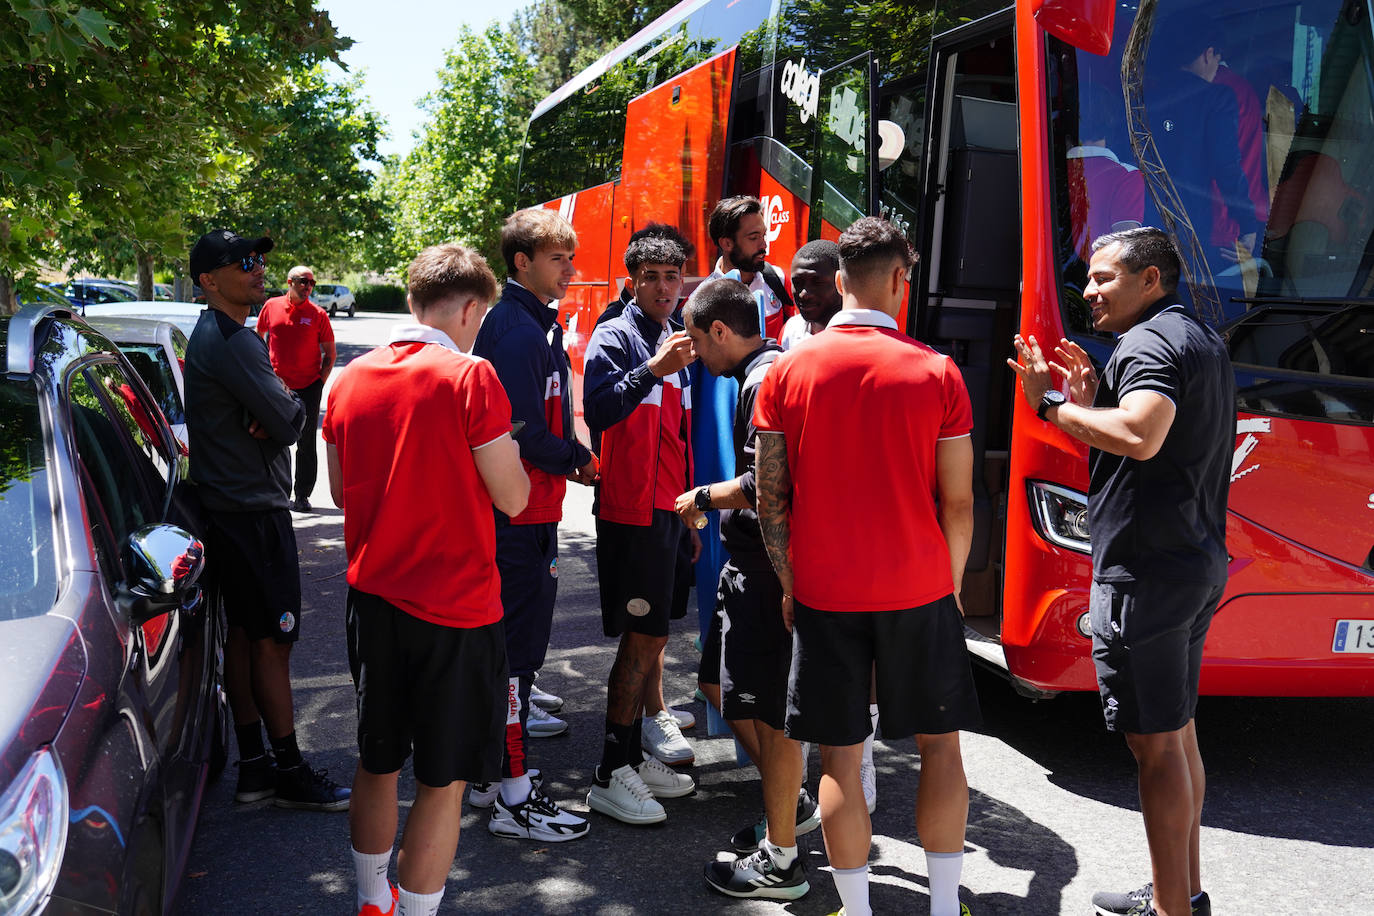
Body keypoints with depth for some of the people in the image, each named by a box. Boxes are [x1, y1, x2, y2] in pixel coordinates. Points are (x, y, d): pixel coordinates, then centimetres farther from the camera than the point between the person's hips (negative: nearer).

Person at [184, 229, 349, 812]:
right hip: (254, 510, -10)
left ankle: (254, 765, 23)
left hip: (227, 506, 11)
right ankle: (291, 774, 7)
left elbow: (283, 417, 13)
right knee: (272, 642, -3)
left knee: (243, 636, 14)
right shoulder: (233, 343, -19)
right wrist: (290, 409, -1)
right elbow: (289, 422, -20)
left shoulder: (211, 335, 15)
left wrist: (273, 414, -7)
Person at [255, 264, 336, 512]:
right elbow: (259, 337, 18)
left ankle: (302, 496, 10)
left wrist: (321, 382, -6)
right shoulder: (271, 306, 2)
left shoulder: (318, 314, -2)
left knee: (306, 444, 2)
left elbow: (330, 353, 4)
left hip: (308, 387, -2)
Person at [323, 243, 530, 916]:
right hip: (454, 608, -6)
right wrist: (505, 449, 7)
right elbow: (512, 499, -11)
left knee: (376, 761, 21)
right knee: (443, 781, 5)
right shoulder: (470, 377, -14)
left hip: (373, 597, 7)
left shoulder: (350, 378, 4)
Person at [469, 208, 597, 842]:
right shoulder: (517, 329, -17)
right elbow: (523, 432, -23)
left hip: (527, 510, 11)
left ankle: (491, 774, 30)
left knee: (513, 639, 18)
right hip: (521, 515, -11)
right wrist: (576, 460, -9)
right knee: (517, 643, -4)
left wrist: (572, 456, 6)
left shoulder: (535, 324, 16)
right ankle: (513, 797, 5)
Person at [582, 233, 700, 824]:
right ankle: (611, 776, 0)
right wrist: (654, 368, -34)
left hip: (667, 510, 8)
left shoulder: (676, 343, 18)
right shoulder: (615, 337, -7)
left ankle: (634, 759, 21)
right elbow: (598, 411, -24)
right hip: (629, 513, -8)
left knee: (650, 633, 11)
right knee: (642, 637, -8)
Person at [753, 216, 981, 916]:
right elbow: (957, 502, -3)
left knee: (839, 754, 8)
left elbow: (770, 497, -2)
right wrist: (950, 583, 11)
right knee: (940, 742, 15)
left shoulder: (787, 371, -3)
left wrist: (789, 585, 8)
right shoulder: (936, 373, -6)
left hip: (823, 594, 1)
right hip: (918, 591, 0)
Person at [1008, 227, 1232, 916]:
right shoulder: (1204, 342, 19)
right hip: (1198, 563, 11)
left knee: (1155, 742, -3)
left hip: (1145, 569, -11)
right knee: (1177, 731, 18)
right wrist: (1091, 400, 12)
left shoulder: (1150, 342, -14)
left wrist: (1052, 404, -20)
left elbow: (1141, 436, -32)